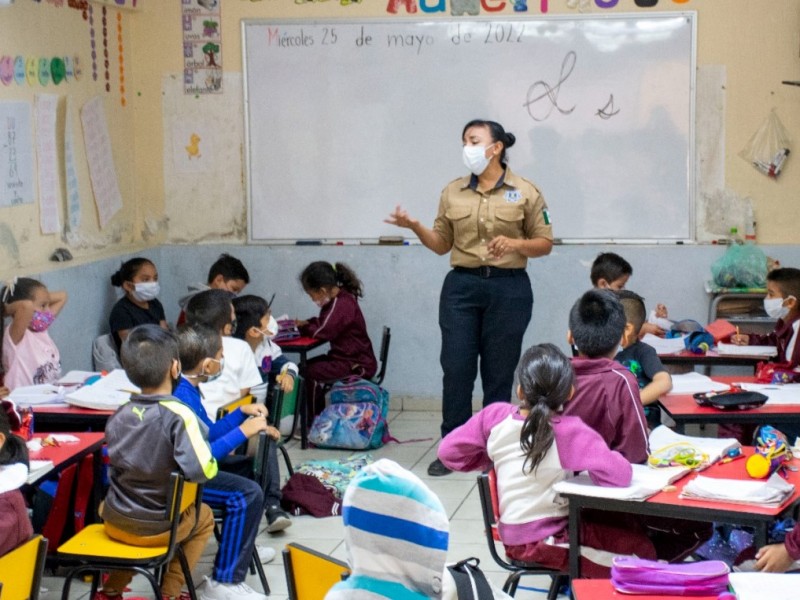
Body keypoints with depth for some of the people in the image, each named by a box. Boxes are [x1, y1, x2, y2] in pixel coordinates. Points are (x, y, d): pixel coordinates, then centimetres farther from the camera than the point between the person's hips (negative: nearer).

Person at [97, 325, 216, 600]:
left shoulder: (118, 415, -5)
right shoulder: (178, 415, -23)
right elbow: (203, 471, -29)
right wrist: (212, 460, -7)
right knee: (204, 518, 26)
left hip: (115, 523, 4)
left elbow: (116, 468, 8)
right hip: (156, 528, -4)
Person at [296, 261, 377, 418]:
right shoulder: (339, 299, 8)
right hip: (348, 358, 11)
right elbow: (324, 323, 18)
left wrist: (302, 326, -7)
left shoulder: (341, 305, -23)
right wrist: (306, 323, -1)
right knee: (305, 367, 10)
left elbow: (322, 332, -26)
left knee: (312, 374, -20)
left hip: (357, 366, -11)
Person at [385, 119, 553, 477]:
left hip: (508, 289, -2)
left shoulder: (525, 192, -1)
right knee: (456, 368, 0)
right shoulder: (453, 192, 8)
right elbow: (442, 245, 12)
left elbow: (545, 243, 2)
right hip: (461, 287, 3)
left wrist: (516, 244, -17)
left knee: (499, 372, 4)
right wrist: (414, 227, -5)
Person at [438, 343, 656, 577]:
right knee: (640, 545, 0)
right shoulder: (570, 432, -21)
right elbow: (619, 475, -28)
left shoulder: (495, 415, -7)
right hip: (546, 542, -7)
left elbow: (448, 451, 2)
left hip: (511, 534, 7)